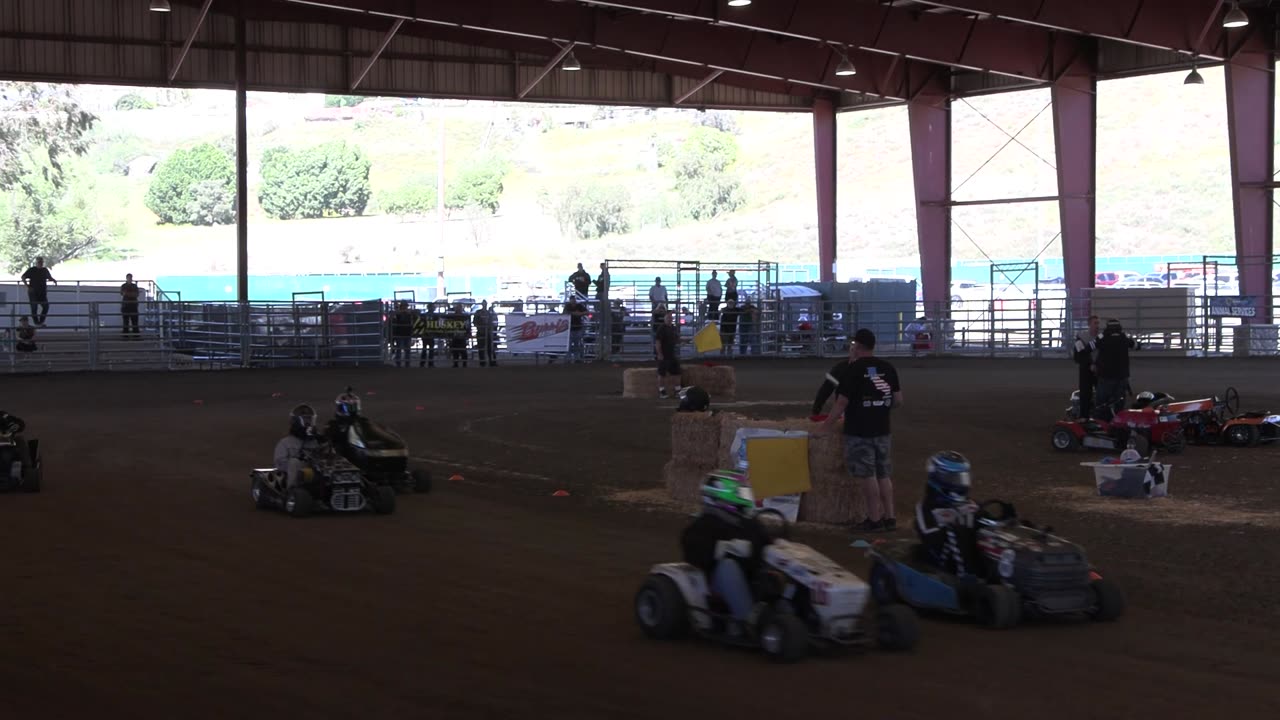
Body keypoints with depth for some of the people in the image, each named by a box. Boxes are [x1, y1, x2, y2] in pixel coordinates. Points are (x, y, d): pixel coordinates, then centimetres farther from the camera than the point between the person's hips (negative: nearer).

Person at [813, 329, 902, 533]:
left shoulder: (853, 370, -12)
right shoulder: (888, 368, 4)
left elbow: (842, 403, -14)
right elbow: (898, 401, 5)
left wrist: (824, 427, -8)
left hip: (859, 432, -5)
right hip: (882, 430, 5)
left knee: (868, 476, 1)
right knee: (884, 474, 14)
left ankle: (874, 520, 4)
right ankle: (889, 517, 16)